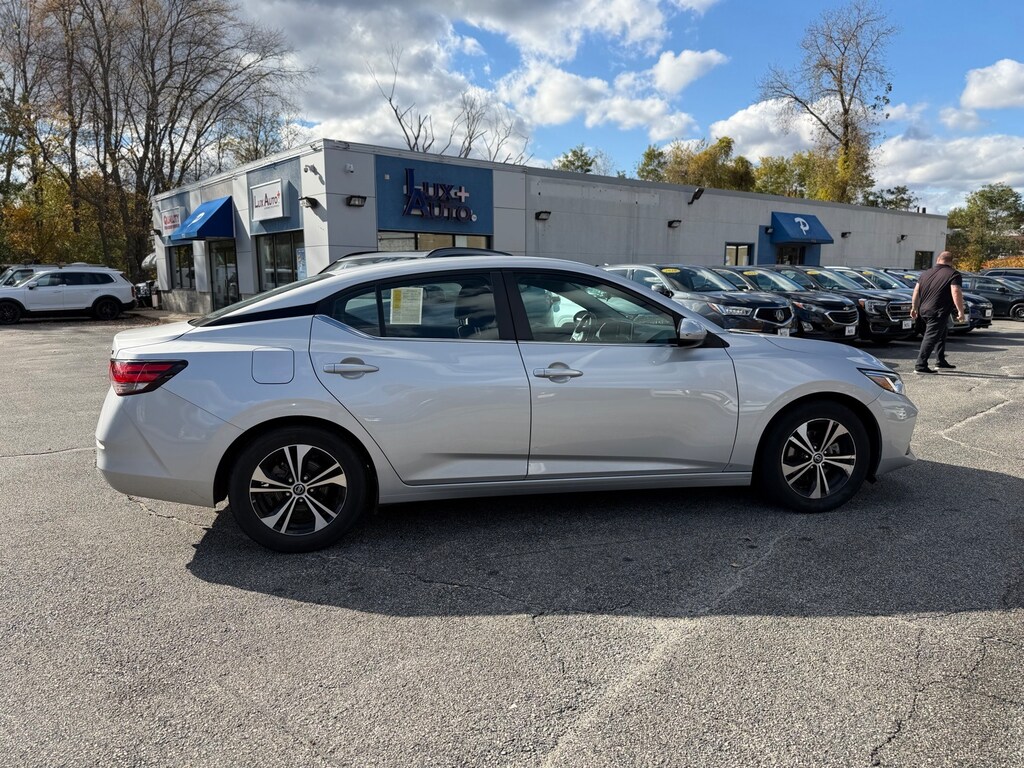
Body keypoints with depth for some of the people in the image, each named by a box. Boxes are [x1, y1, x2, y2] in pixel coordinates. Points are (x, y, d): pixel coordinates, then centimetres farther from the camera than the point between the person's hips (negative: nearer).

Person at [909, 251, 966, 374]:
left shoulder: (926, 273, 14)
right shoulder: (954, 274, -5)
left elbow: (916, 291, 15)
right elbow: (956, 293, -17)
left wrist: (914, 307, 22)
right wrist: (961, 311, -16)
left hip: (924, 310, 7)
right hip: (938, 312, -7)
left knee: (941, 335, 22)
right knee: (931, 337, -9)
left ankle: (941, 361, 26)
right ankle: (921, 365, -15)